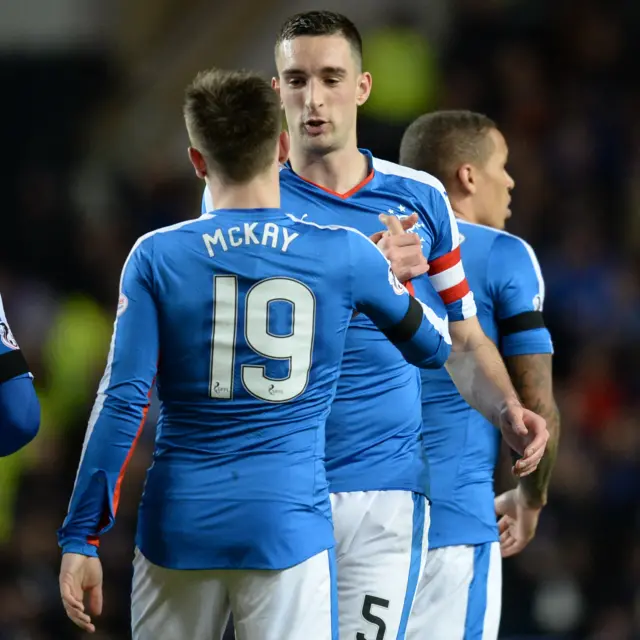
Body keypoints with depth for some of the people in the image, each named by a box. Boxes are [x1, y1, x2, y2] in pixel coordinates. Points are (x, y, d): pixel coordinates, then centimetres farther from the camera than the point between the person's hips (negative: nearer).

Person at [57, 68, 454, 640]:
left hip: (180, 526, 1)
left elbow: (121, 404, -6)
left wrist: (81, 538, -2)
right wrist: (402, 267, 36)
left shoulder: (158, 257, -2)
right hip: (288, 523, -1)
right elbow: (434, 346, 16)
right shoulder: (346, 256, -1)